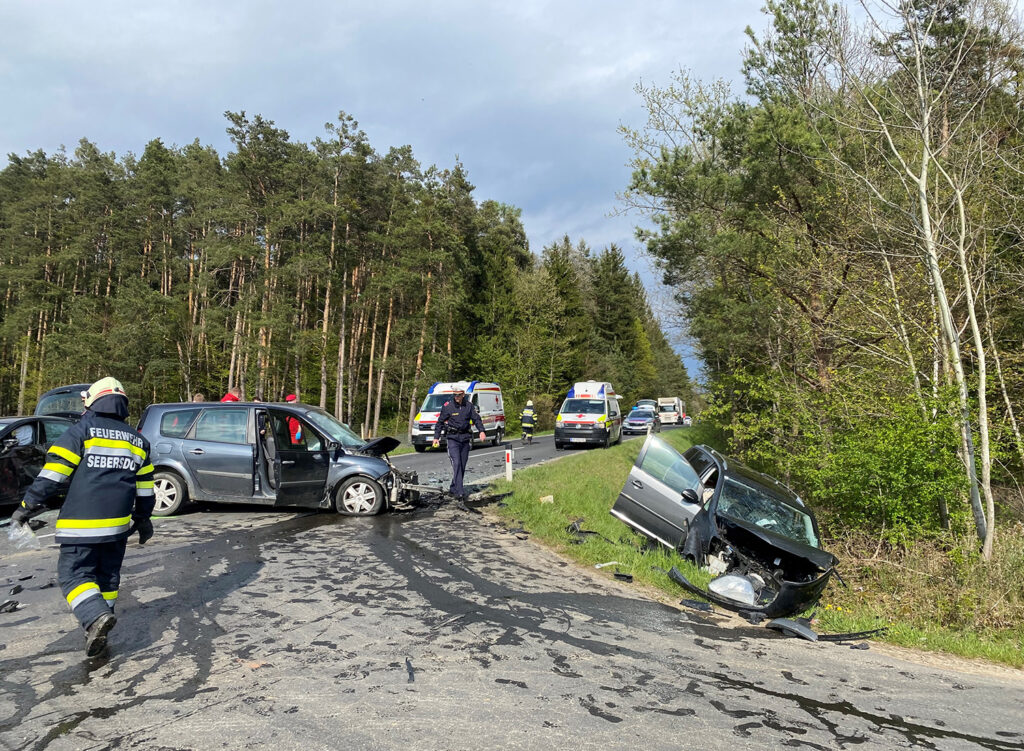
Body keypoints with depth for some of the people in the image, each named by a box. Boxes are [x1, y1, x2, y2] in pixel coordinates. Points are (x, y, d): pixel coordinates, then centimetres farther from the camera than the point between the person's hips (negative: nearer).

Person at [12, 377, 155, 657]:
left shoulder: (81, 431, -4)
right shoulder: (137, 441, 12)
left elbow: (53, 474, -9)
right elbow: (144, 488, 16)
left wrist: (28, 506, -1)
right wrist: (143, 519, 26)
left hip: (82, 524, -5)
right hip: (118, 525, 5)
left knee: (74, 573, 2)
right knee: (108, 575, 15)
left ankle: (96, 616, -20)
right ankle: (98, 632, 19)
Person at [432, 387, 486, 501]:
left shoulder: (469, 405, 4)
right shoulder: (448, 406, -4)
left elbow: (476, 419, 9)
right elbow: (440, 422, 3)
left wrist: (482, 431, -6)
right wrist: (436, 437, 0)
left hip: (465, 439, 4)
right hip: (452, 438, -4)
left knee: (462, 466, 7)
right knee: (456, 463, -16)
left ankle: (453, 488, 22)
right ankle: (460, 492, -21)